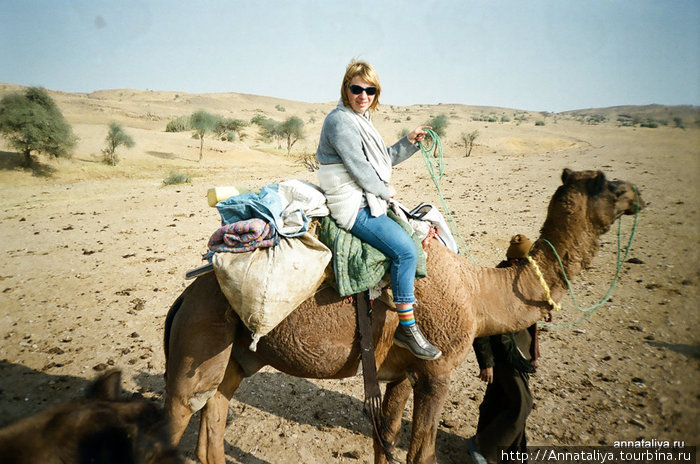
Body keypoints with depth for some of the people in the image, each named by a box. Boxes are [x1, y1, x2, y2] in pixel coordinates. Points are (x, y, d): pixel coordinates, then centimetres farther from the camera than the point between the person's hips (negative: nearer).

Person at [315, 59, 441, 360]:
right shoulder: (340, 121, -14)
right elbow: (359, 167, -18)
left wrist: (410, 142, 11)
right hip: (353, 206, -11)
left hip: (370, 201, 11)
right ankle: (407, 328, -11)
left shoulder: (362, 119, 18)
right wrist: (385, 192, -5)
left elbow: (384, 159, 23)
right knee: (404, 249, -21)